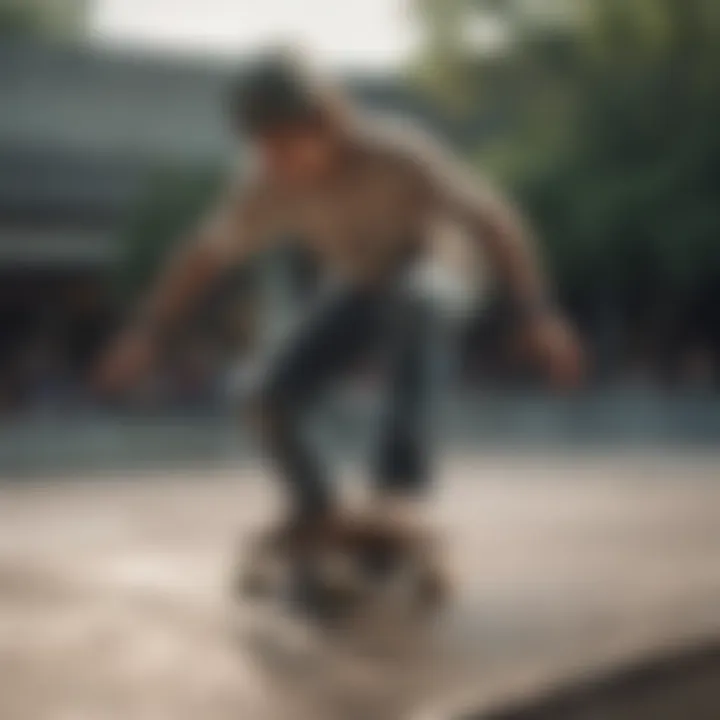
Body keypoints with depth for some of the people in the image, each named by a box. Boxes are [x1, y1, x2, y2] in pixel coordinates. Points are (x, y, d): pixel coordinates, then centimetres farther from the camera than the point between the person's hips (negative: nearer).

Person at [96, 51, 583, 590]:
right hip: (358, 290, 4)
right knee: (274, 400, -12)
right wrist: (146, 335, -8)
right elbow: (205, 256, -9)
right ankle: (316, 512, 15)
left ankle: (403, 480, -32)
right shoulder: (268, 182, -22)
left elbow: (494, 222, -30)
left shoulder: (398, 154, -34)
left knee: (407, 305, -41)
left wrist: (540, 317, -35)